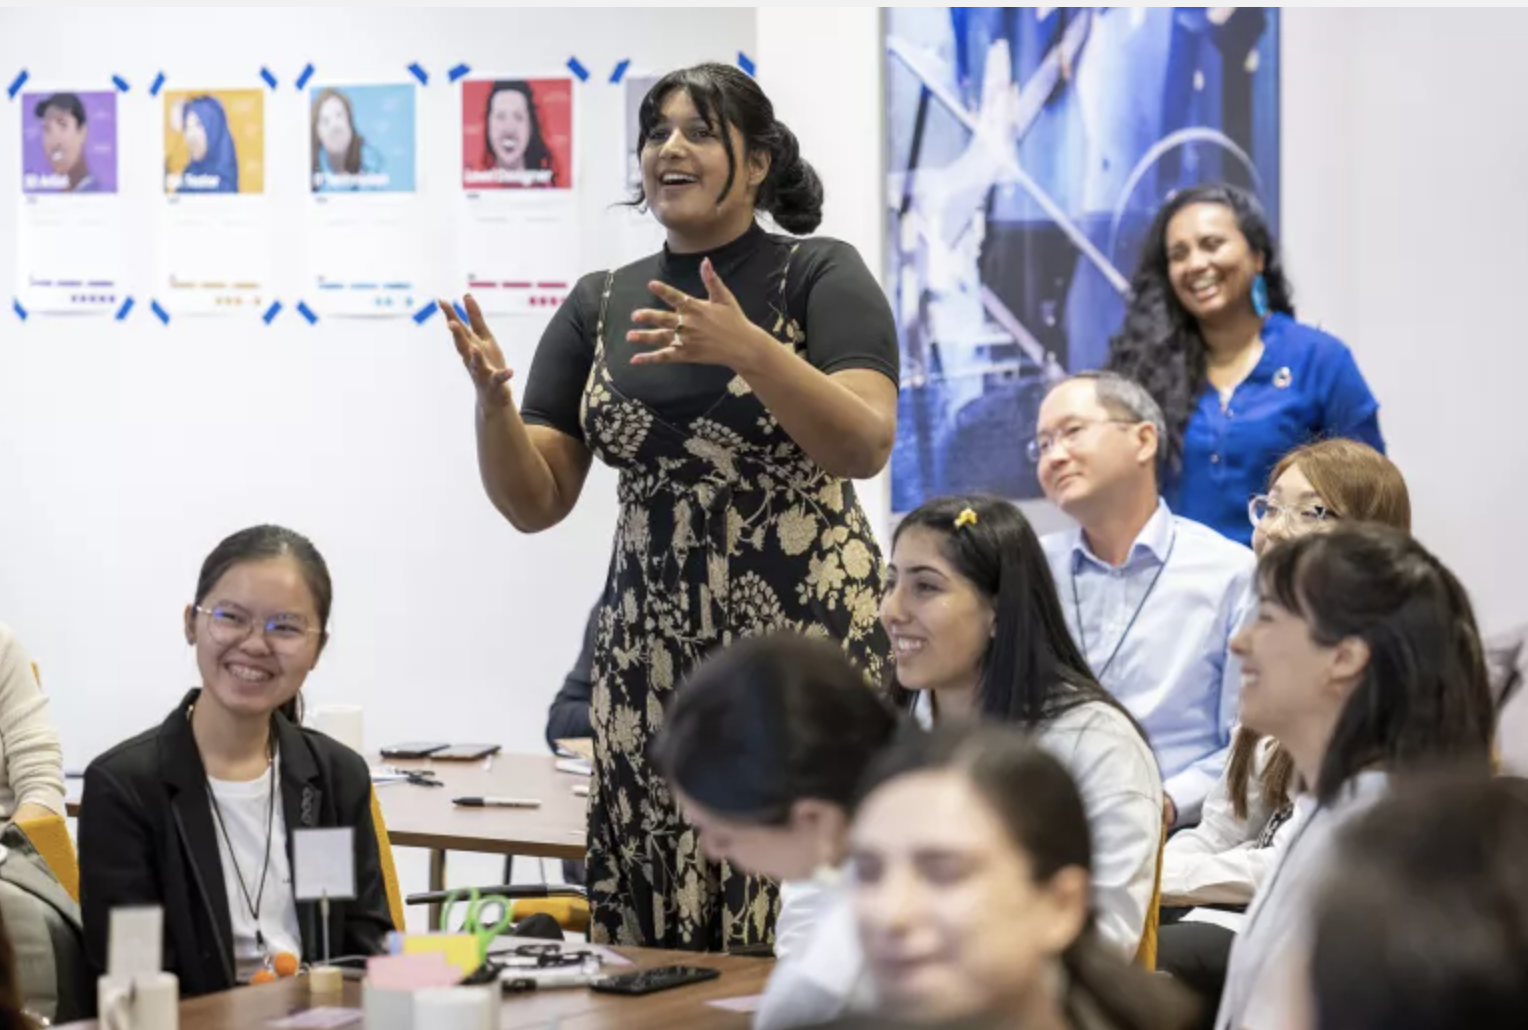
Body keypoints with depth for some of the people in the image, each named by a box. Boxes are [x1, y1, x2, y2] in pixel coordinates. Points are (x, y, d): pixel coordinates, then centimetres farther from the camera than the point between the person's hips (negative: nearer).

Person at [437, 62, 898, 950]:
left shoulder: (821, 276, -1)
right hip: (653, 647, 4)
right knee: (654, 929, -1)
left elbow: (867, 448, -14)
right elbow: (534, 502, 7)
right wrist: (494, 400, -12)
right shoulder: (599, 304, 10)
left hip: (804, 635, -4)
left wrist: (752, 352, -27)